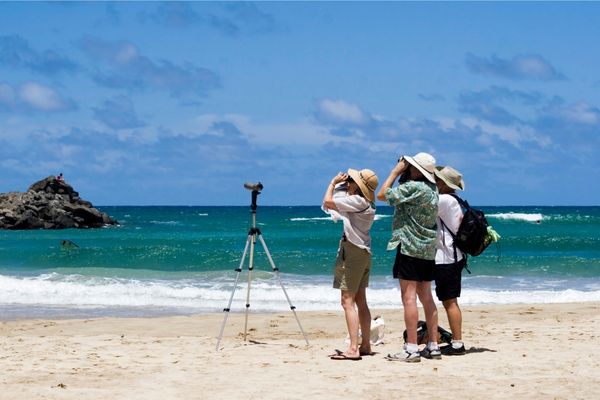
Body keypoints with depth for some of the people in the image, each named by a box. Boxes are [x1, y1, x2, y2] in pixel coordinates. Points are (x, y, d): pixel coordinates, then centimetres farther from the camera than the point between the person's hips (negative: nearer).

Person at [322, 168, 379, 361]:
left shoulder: (356, 201, -19)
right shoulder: (366, 203, 10)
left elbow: (327, 202, -19)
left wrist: (333, 182, -4)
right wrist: (340, 184, 16)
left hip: (352, 251, -10)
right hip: (364, 252, 10)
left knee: (348, 300, -10)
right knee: (360, 300, 14)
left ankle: (353, 349, -15)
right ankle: (365, 345, 18)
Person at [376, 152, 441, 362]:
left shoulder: (413, 187, -16)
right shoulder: (432, 189, 12)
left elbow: (382, 195, -13)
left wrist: (396, 171, -4)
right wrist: (402, 173, 13)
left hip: (410, 248, -9)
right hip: (428, 250, 9)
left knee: (409, 297, -8)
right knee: (426, 296, 12)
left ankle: (411, 349, -11)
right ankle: (433, 346, 13)